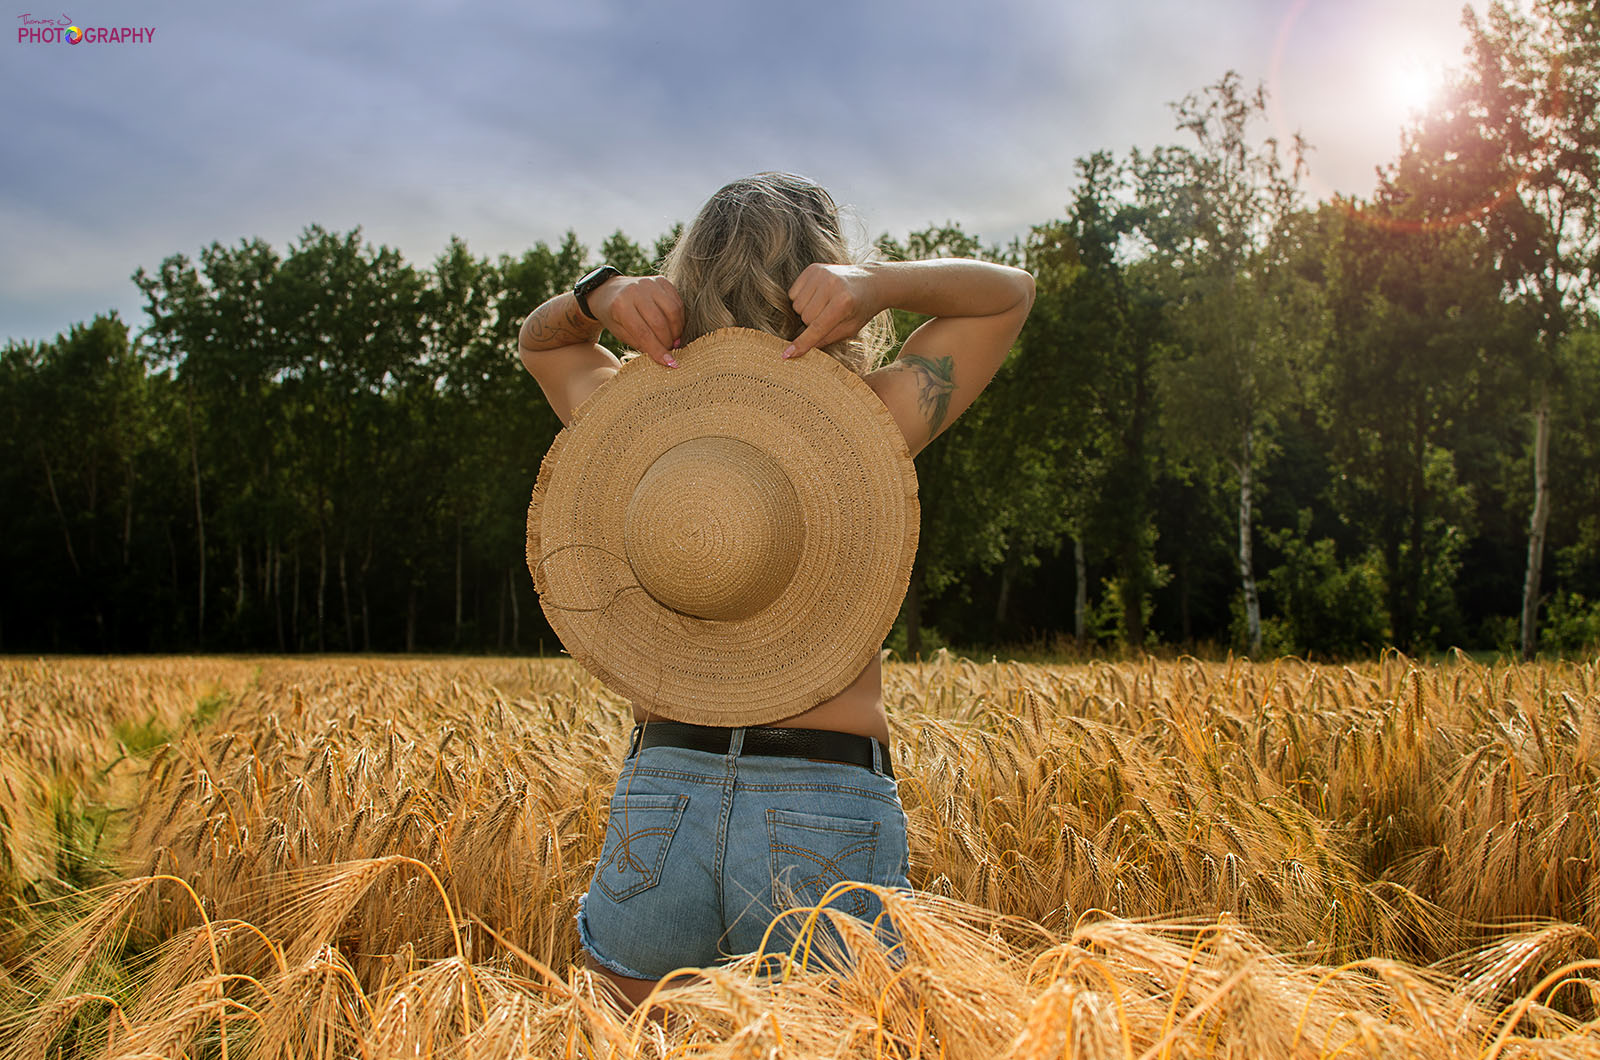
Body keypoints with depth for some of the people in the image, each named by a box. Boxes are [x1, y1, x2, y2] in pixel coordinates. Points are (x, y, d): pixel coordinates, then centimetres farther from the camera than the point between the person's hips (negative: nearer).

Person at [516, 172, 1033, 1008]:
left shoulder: (633, 422, 3)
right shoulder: (865, 428, -3)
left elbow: (536, 341, 26)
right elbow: (1012, 290, 13)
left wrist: (601, 295, 5)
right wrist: (878, 283, -4)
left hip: (661, 793, 3)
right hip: (829, 811, -2)